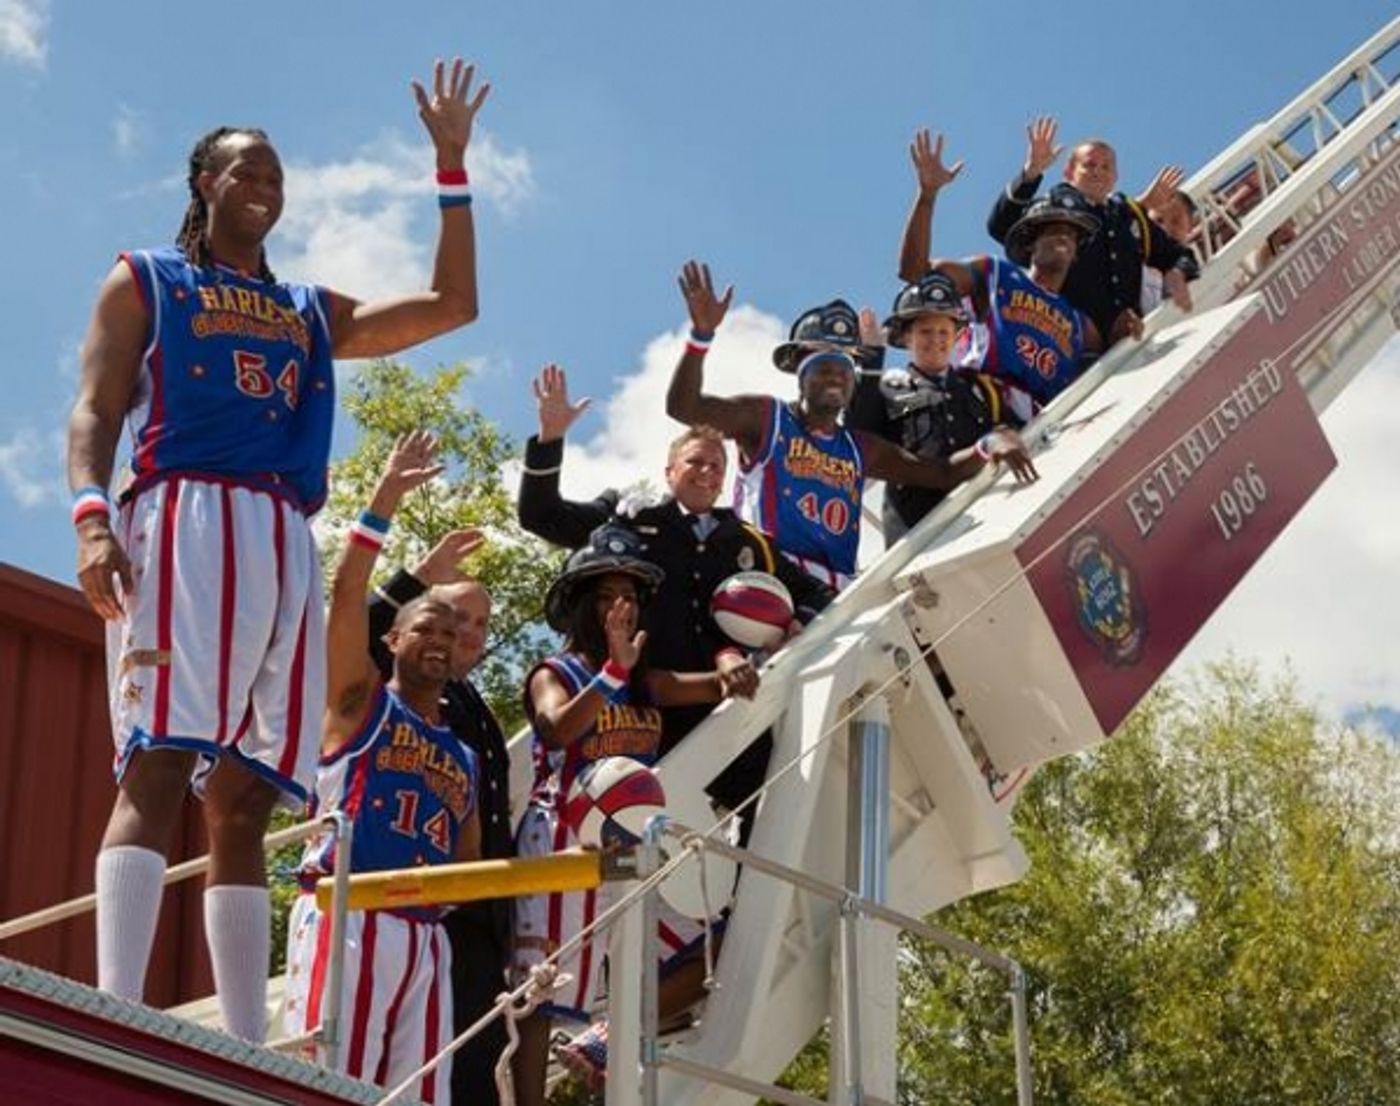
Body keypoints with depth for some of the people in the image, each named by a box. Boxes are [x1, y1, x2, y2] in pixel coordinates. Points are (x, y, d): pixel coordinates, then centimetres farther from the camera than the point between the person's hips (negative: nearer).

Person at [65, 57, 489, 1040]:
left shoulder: (313, 314, 30)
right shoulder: (144, 280, 17)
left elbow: (452, 305, 28)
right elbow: (96, 408, 5)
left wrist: (452, 167, 24)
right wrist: (92, 515, -15)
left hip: (287, 547, 5)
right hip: (186, 521, -5)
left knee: (245, 796, 0)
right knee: (159, 769, -20)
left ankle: (247, 1048, -5)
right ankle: (116, 1020, -32)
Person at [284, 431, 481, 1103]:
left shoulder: (465, 760, 26)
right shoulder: (360, 701, 11)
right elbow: (346, 595, -3)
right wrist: (385, 501, -8)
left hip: (426, 935, 6)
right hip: (346, 915, -6)